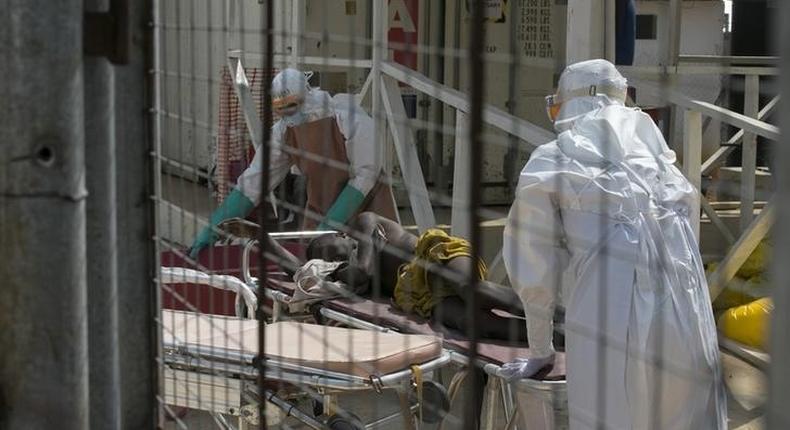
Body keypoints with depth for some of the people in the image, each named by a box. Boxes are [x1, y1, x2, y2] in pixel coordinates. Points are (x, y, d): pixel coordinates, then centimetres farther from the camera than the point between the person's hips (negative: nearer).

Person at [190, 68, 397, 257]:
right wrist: (214, 227, -14)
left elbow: (365, 174, -21)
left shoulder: (350, 119, -23)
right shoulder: (282, 132, -9)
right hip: (320, 212, 4)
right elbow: (252, 182, -7)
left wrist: (332, 222, -25)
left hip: (368, 206, -4)